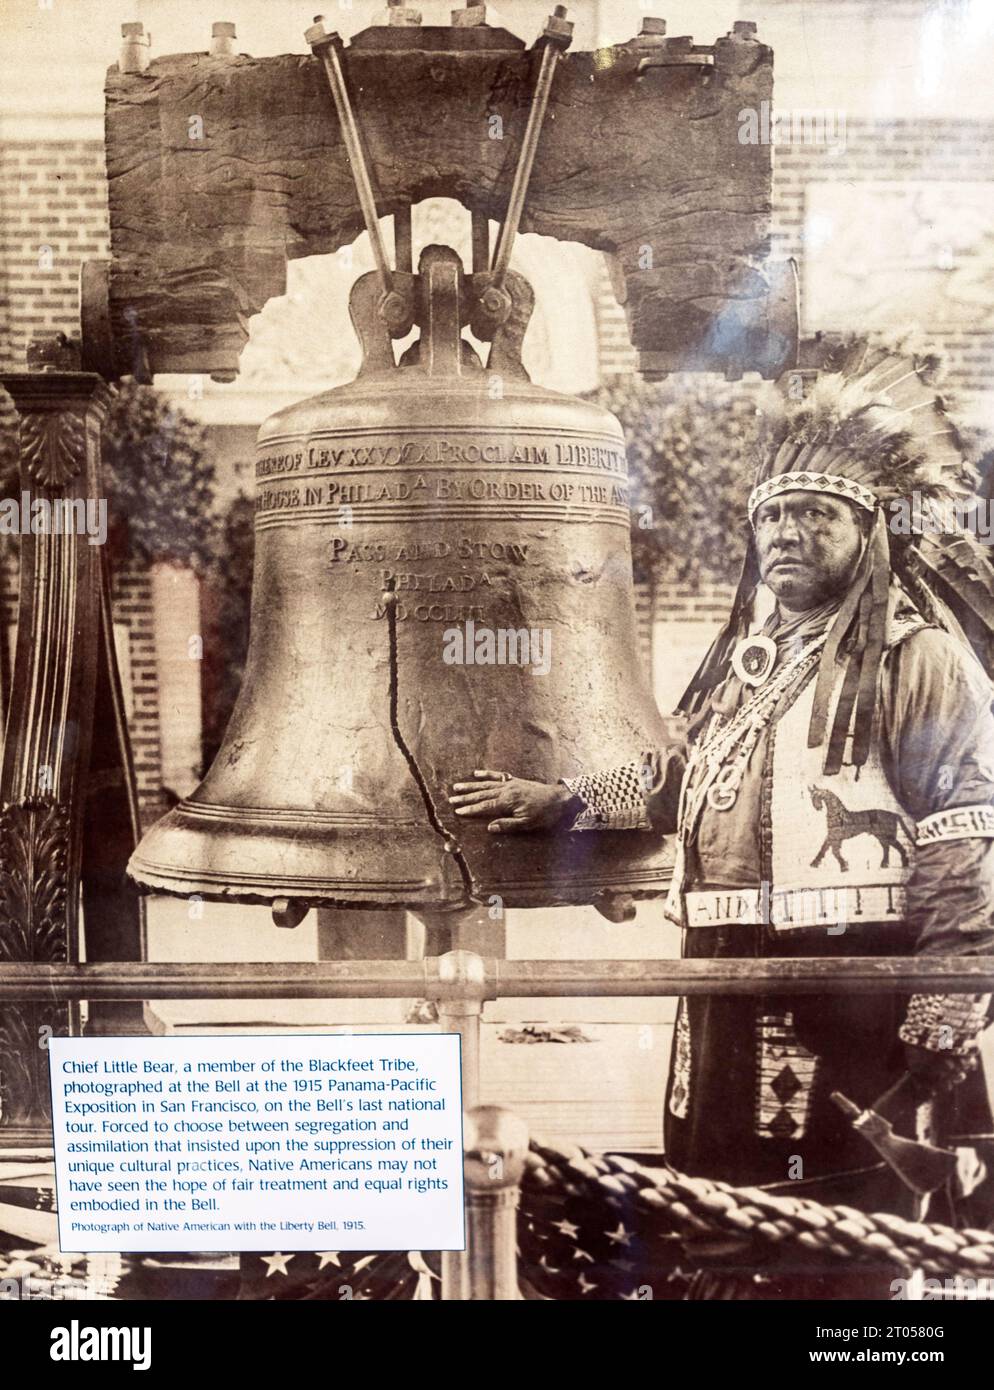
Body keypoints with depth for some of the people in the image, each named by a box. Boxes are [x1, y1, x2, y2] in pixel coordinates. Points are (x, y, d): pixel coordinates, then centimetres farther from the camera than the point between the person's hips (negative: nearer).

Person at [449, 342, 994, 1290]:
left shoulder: (917, 657, -7)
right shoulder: (749, 655, 15)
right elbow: (682, 776, 30)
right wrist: (555, 802, 31)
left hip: (863, 1008, -7)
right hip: (733, 1002, 7)